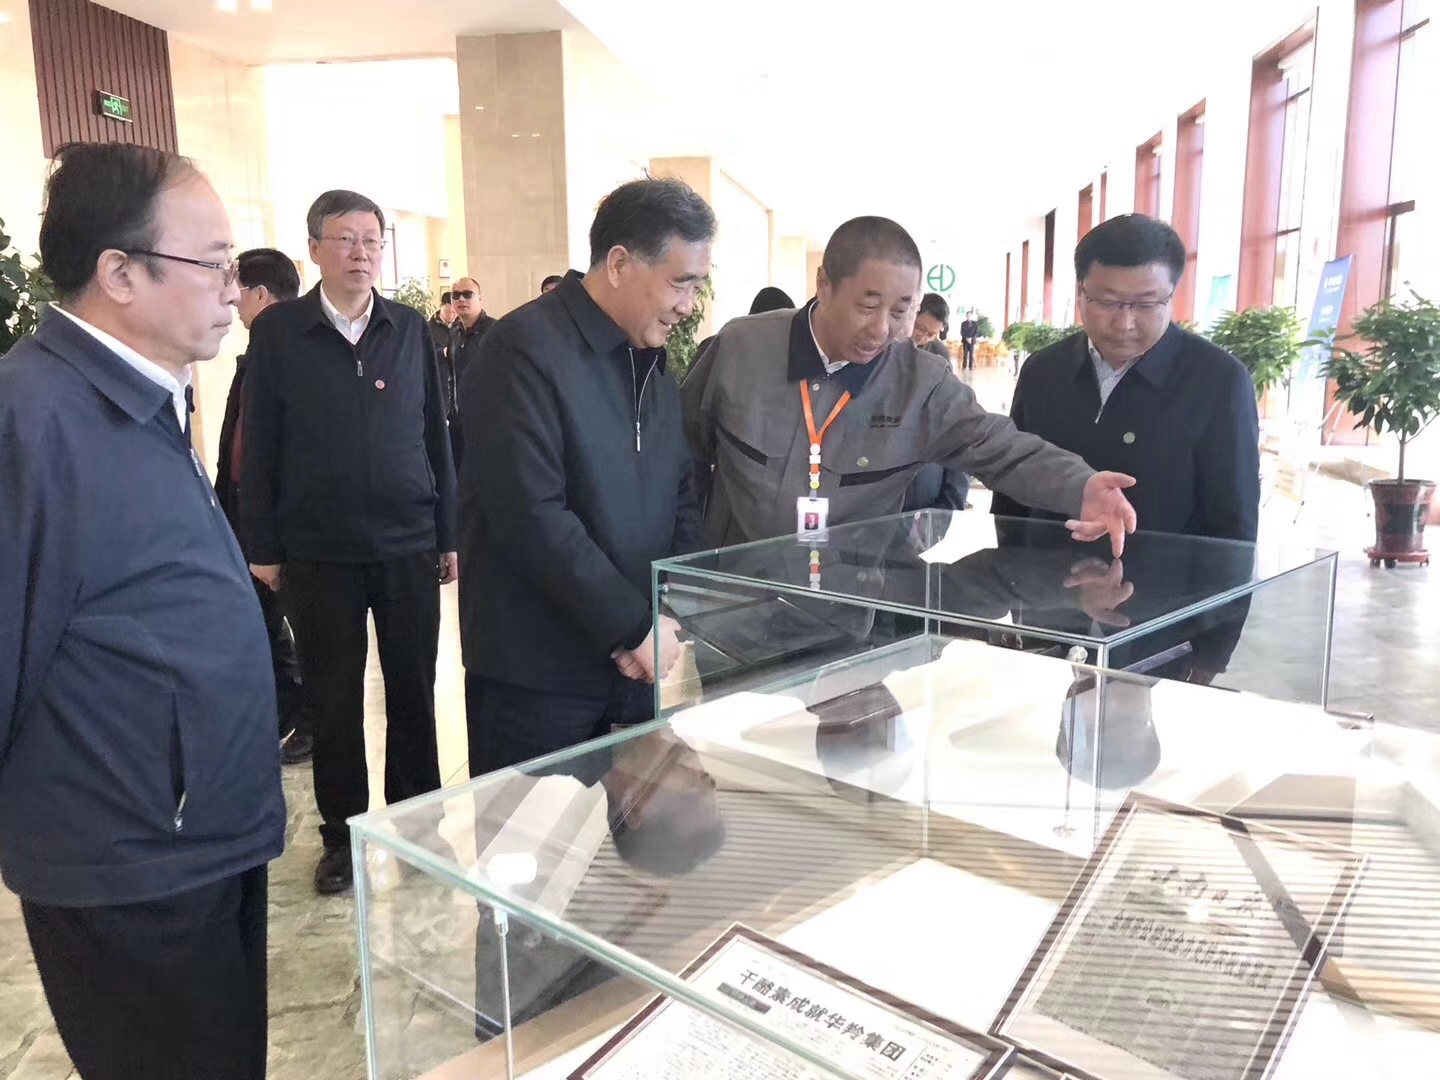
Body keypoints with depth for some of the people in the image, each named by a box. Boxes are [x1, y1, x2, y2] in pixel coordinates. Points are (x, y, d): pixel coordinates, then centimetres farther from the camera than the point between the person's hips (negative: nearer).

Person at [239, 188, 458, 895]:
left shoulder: (410, 329, 4)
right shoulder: (277, 332, -1)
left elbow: (436, 435, 7)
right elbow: (258, 446, 1)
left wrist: (448, 534, 6)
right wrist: (262, 547, -1)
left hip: (409, 546, 2)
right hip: (318, 552, -1)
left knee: (413, 693, 10)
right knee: (333, 702, 9)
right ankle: (343, 835, 25)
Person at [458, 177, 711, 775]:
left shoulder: (654, 359, 12)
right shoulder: (525, 349, -14)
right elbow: (532, 517, -22)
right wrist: (635, 626, -17)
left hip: (638, 664, 7)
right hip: (537, 675, -7)